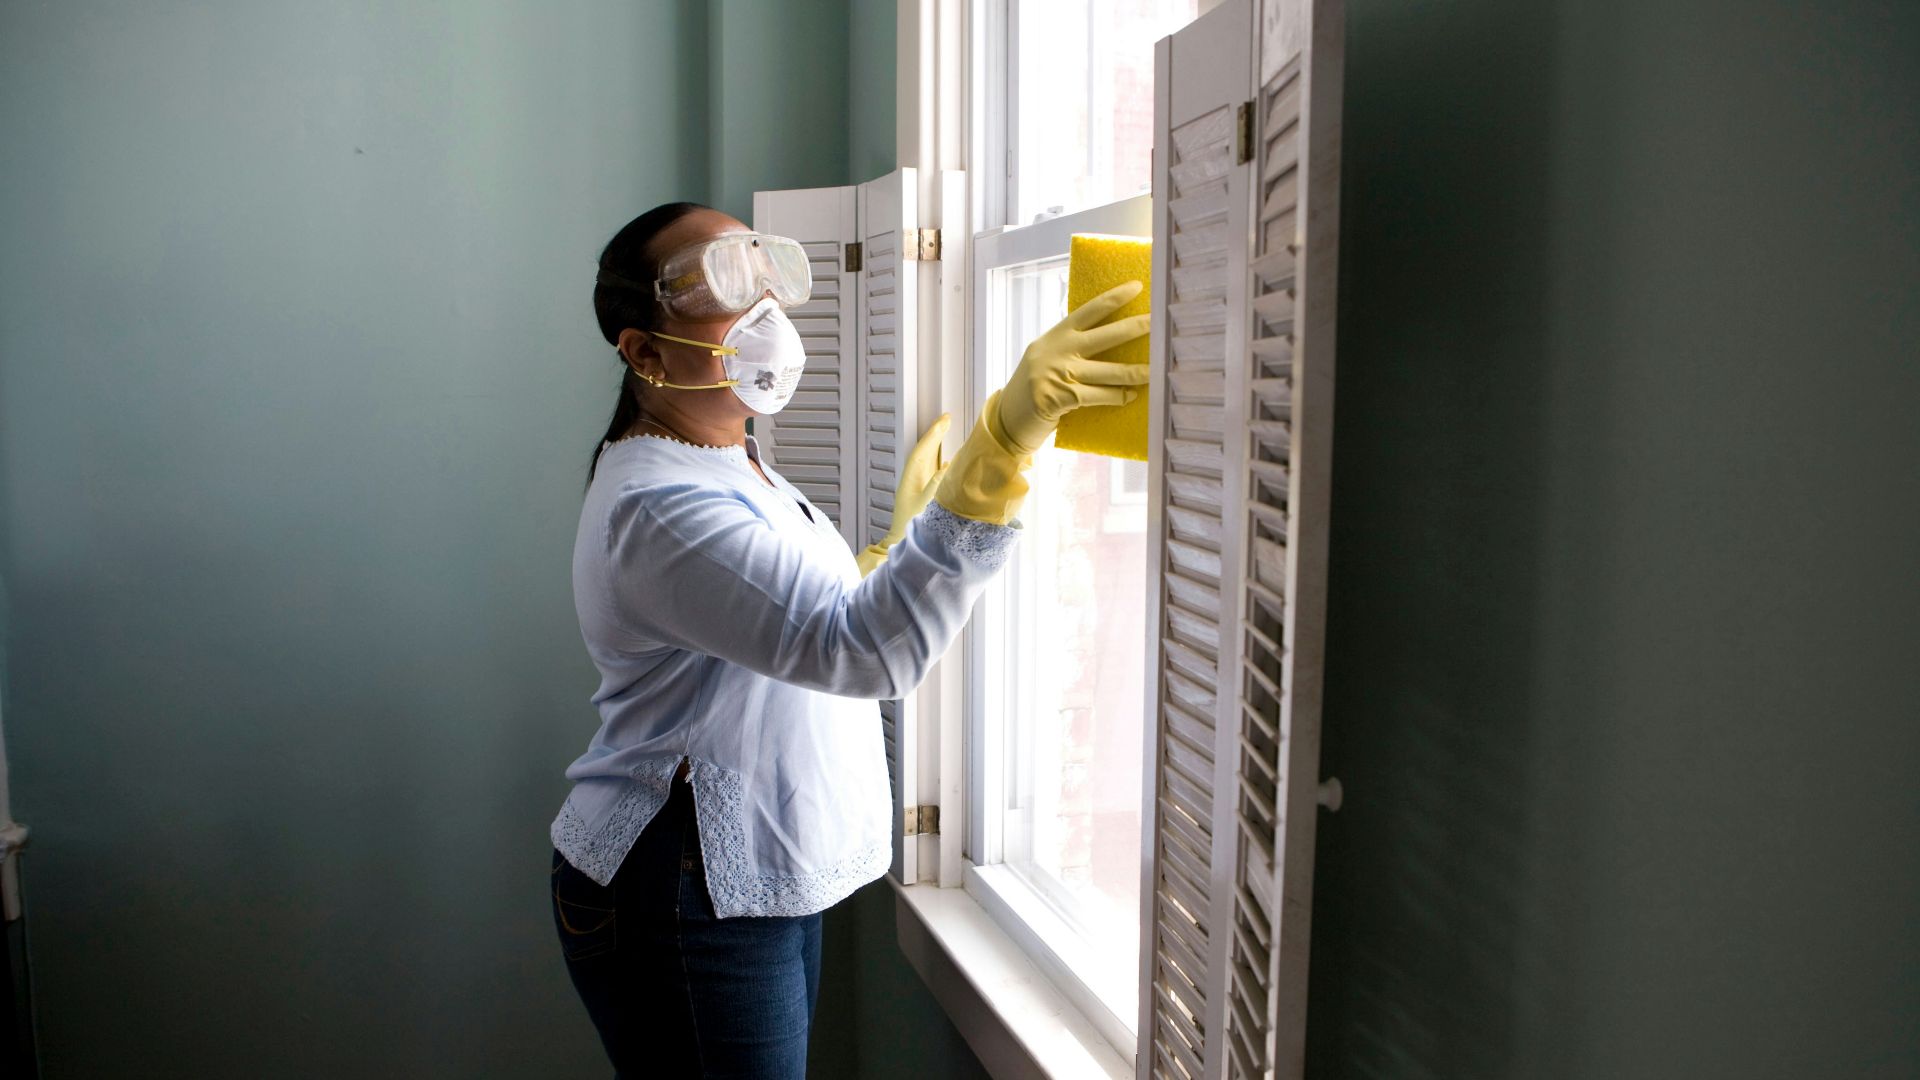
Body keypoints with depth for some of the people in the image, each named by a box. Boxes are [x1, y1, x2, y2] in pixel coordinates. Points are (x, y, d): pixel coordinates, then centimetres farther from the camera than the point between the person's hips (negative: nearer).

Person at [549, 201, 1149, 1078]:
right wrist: (1004, 438, -47)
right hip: (681, 904, -10)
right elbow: (865, 650, -39)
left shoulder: (735, 467, 10)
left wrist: (900, 534, 12)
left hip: (761, 880, 10)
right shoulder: (657, 507, -25)